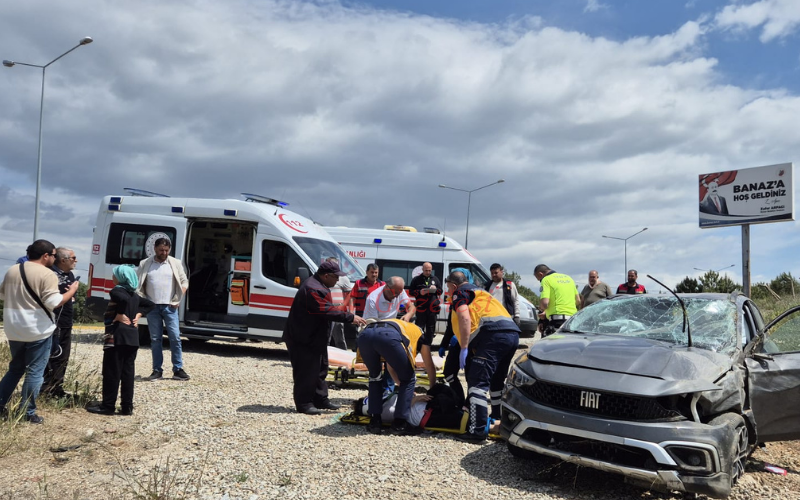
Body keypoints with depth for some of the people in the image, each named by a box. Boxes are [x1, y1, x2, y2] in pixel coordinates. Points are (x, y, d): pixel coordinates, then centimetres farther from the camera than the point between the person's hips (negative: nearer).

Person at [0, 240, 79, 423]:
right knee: (34, 372, 2)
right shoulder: (47, 275, -14)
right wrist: (72, 291, -7)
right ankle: (28, 413, 6)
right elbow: (53, 302, -21)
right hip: (38, 331, -6)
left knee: (15, 368, 22)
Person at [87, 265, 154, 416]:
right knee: (128, 372, 8)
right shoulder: (134, 294, 16)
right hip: (133, 337, 7)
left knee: (112, 371, 0)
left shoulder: (116, 291, -6)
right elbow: (151, 305, 24)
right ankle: (127, 406, 10)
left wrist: (120, 315, -15)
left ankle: (108, 406, 4)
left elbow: (124, 299, -28)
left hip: (117, 336, -7)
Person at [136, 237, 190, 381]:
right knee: (155, 339, 5)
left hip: (169, 306, -1)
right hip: (152, 307, 1)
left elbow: (184, 281, 6)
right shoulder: (145, 264, 5)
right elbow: (137, 284, 7)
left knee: (175, 337, -3)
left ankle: (178, 369, 3)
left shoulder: (175, 263, 3)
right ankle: (157, 370, 12)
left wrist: (178, 299, -3)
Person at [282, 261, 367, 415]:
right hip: (303, 339, -12)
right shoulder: (313, 289, -26)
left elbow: (327, 309, 18)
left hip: (315, 337, 12)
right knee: (306, 372, -5)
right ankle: (303, 404, 4)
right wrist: (351, 317, -24)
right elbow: (328, 311, -29)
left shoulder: (319, 286, 11)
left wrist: (349, 317, 8)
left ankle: (321, 399, 25)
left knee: (320, 369, 16)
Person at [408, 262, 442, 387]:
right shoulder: (416, 279, 3)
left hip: (433, 308, 3)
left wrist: (436, 289, -8)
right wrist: (419, 292, -14)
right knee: (419, 329, -1)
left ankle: (427, 347, 15)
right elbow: (410, 291, 3)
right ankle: (418, 346, 4)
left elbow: (441, 291, 14)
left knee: (430, 330, 7)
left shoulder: (435, 279, 12)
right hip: (421, 308, -3)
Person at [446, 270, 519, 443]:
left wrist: (464, 347, -9)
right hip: (512, 333, 9)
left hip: (494, 335, -9)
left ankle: (477, 431, -14)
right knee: (497, 382, 22)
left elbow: (464, 318, -8)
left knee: (477, 383, -10)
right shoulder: (477, 292, 35)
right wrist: (464, 341, 48)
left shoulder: (459, 292, 9)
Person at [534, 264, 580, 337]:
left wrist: (543, 310, 8)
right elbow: (578, 301, 22)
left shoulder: (546, 280, -3)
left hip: (558, 320, -8)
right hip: (573, 317, 8)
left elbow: (544, 303, -15)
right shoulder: (568, 278, 19)